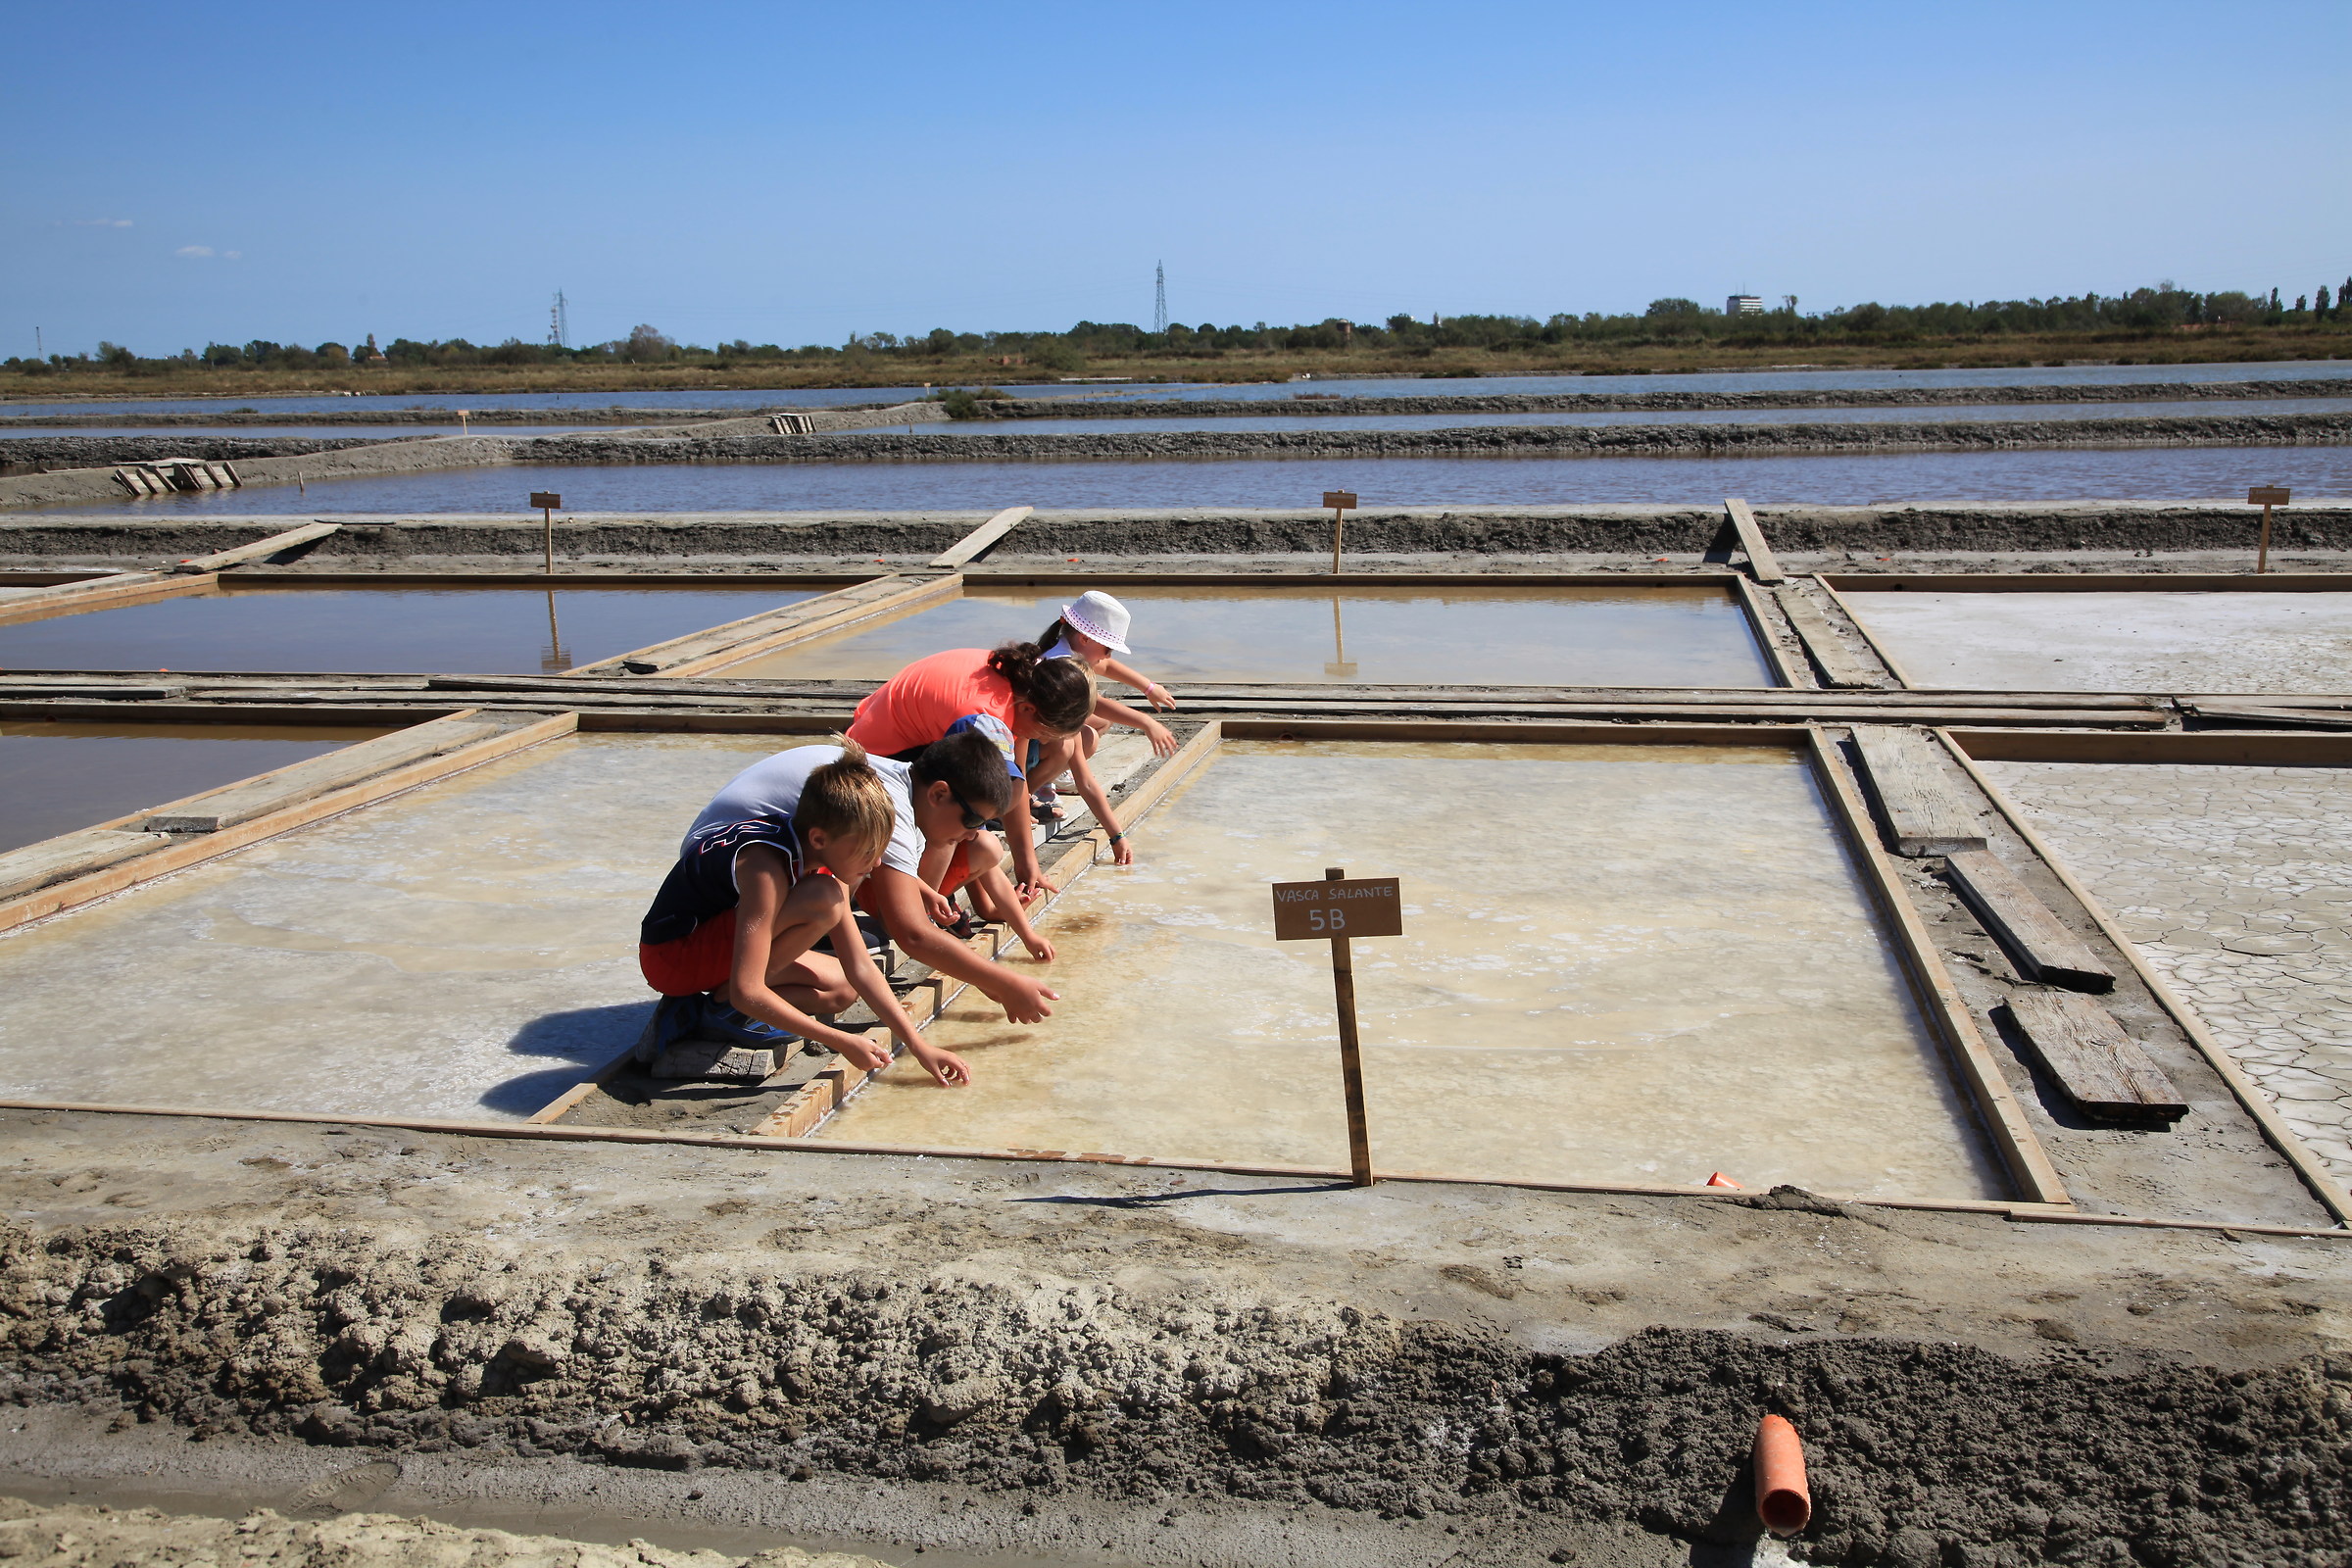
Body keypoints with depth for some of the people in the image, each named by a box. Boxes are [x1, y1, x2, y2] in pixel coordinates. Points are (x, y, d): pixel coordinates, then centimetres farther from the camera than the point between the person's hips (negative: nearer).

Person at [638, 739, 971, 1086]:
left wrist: (919, 1046, -9)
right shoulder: (766, 868, -32)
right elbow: (746, 992, -34)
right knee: (825, 901, -27)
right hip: (669, 956, -9)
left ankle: (697, 1012, 4)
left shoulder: (823, 856, -5)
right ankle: (724, 1008, -12)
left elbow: (861, 969, -3)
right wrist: (842, 1041, -29)